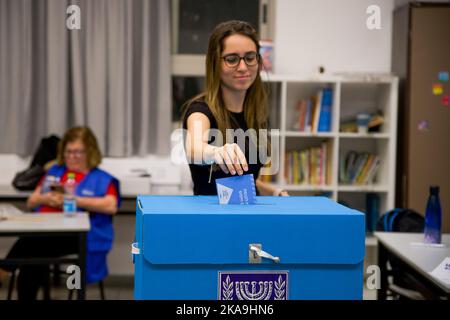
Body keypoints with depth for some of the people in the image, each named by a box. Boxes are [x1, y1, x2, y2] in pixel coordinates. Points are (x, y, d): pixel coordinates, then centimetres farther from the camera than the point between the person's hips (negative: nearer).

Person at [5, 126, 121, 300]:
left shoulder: (102, 179, 10)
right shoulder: (54, 172, 26)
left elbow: (111, 206, -9)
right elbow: (31, 202, 26)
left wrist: (74, 200, -13)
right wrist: (45, 199, 1)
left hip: (78, 236, -4)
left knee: (28, 243, -32)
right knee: (32, 258, -32)